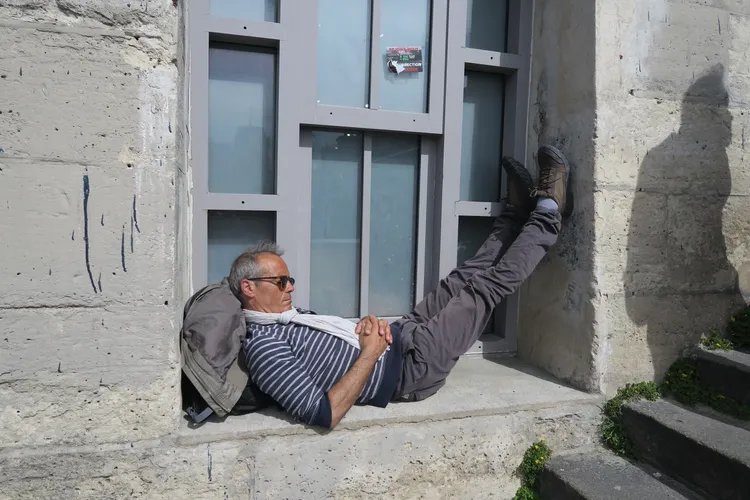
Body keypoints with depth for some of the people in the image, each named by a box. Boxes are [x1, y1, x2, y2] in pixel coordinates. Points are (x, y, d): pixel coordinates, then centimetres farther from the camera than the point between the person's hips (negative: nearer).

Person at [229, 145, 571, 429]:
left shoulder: (286, 317, 9)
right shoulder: (263, 346, -21)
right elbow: (323, 414, -30)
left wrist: (369, 325, -7)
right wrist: (371, 353, -25)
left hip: (400, 336, 9)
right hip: (411, 368, -9)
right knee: (486, 285, -4)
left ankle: (520, 209, 27)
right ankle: (548, 210, 14)